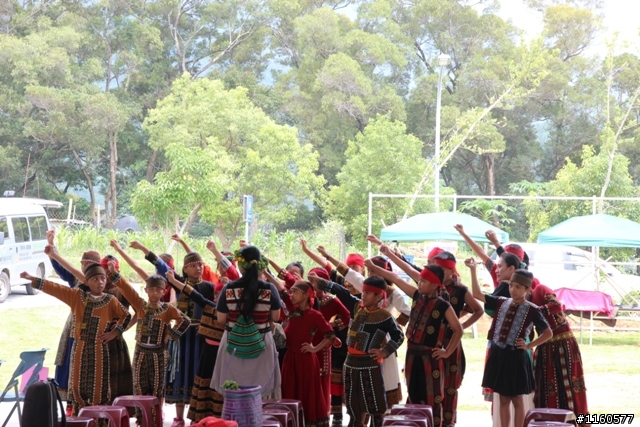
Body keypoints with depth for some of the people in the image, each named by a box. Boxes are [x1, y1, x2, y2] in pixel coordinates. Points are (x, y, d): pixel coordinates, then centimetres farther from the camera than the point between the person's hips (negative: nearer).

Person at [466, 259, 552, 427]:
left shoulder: (532, 310, -8)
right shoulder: (502, 303, 4)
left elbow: (548, 333, -4)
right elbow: (477, 294, 7)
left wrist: (529, 345, -8)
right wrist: (473, 270, 0)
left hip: (516, 357, -4)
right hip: (498, 354, 4)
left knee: (517, 400, 7)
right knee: (503, 399, 11)